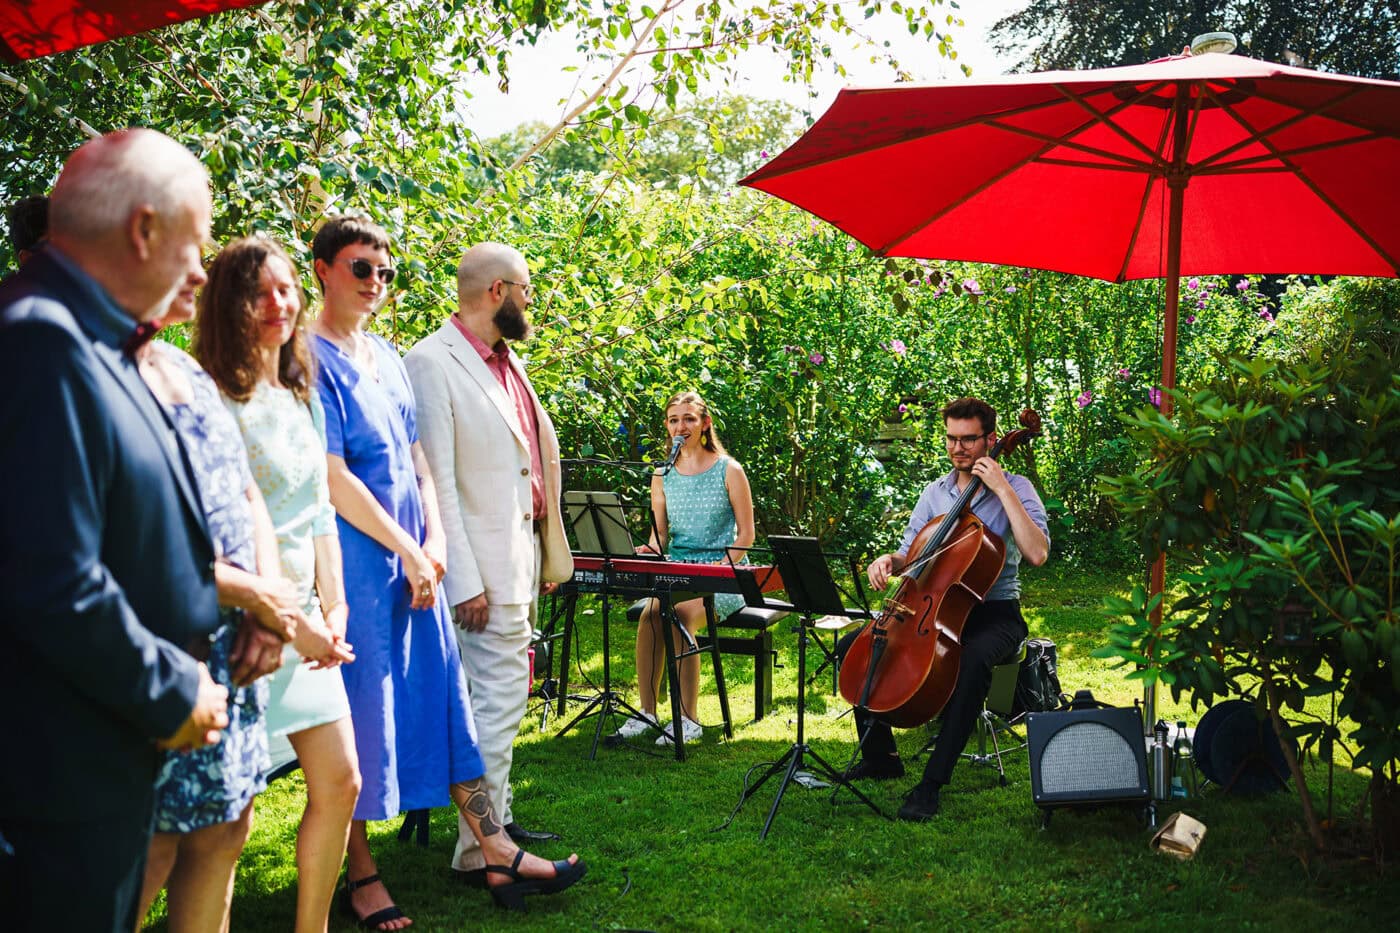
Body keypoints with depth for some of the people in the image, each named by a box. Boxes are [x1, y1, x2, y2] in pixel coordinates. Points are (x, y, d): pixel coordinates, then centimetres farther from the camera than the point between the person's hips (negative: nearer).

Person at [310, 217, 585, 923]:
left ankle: (496, 853, 14)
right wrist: (408, 551, -13)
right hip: (355, 564, -8)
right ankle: (360, 874, 16)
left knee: (445, 695, 8)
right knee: (359, 712, 2)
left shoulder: (387, 356, 14)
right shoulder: (312, 360, -10)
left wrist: (433, 539, 2)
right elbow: (332, 478, -16)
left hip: (413, 560, 8)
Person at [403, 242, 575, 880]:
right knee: (499, 699, -6)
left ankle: (494, 820, 29)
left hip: (521, 557, 9)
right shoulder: (432, 362, -14)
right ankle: (479, 850, 2)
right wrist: (464, 581, -20)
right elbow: (435, 480, -18)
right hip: (486, 566, -9)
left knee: (501, 694, 17)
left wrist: (547, 555, 15)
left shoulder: (507, 361, 13)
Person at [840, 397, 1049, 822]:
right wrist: (889, 560, -9)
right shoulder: (936, 492, 11)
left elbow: (1037, 554, -20)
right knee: (852, 645, -10)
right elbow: (909, 555, 15)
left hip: (994, 614, -5)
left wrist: (1002, 490, -19)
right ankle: (880, 755, 5)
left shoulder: (1015, 488, -4)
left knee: (974, 660, -40)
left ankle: (932, 783, -32)